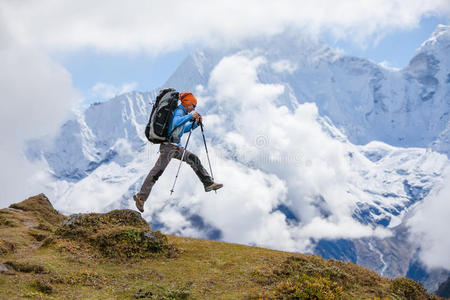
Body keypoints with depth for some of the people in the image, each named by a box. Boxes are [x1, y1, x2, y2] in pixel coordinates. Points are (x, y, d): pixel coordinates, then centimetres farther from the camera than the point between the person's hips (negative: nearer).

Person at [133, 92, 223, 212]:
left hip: (176, 147, 10)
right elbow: (176, 122, -30)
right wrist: (190, 116, -21)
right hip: (168, 145, -10)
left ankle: (208, 183, 7)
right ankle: (141, 197, -9)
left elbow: (183, 129, 31)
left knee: (193, 159, 7)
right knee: (157, 172, -11)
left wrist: (195, 123, 18)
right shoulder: (178, 111, -9)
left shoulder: (182, 113, 20)